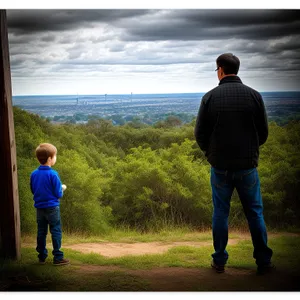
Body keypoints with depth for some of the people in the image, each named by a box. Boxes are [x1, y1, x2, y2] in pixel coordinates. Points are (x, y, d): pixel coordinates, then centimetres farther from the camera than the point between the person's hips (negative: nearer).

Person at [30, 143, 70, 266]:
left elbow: (33, 191, 12)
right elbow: (58, 194, -13)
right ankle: (58, 257, 5)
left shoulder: (34, 174, 0)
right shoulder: (53, 174, -17)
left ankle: (42, 257, 20)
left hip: (39, 208, 6)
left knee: (41, 232, 13)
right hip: (52, 208, -5)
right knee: (56, 232, 3)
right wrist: (62, 188, 6)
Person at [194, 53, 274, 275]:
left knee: (220, 213, 12)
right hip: (247, 165, 0)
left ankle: (219, 261, 19)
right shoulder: (254, 95, -5)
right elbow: (263, 132, 0)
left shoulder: (210, 97, -7)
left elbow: (200, 134, -3)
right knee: (255, 213, 11)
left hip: (220, 166, 0)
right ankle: (264, 262, 16)